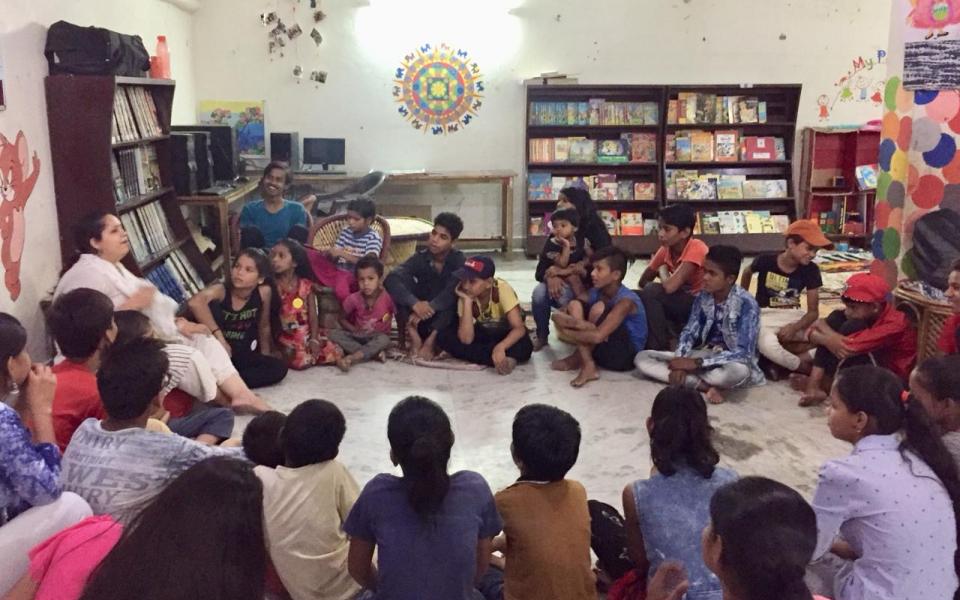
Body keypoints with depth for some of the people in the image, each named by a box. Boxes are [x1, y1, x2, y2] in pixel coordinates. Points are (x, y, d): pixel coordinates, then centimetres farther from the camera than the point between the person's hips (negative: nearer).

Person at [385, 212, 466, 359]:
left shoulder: (459, 261, -9)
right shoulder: (420, 258, -6)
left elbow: (454, 290, -29)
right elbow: (390, 280, -24)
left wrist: (429, 308, -41)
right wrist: (415, 304, -39)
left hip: (446, 321, -2)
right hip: (419, 318, 2)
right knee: (400, 281, -18)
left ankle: (431, 341, -26)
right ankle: (414, 338, -25)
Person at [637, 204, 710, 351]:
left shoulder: (696, 248, -23)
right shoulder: (665, 250, -1)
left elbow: (669, 287, -32)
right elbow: (643, 282, 5)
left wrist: (663, 270, -12)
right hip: (681, 303, 7)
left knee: (651, 293, -26)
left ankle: (659, 350, -17)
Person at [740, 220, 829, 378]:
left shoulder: (811, 270, -6)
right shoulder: (766, 261, -13)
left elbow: (813, 311, -6)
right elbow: (747, 273, 12)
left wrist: (795, 328, -26)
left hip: (795, 317, 4)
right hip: (766, 316, -4)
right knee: (767, 345, -38)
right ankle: (809, 370, -15)